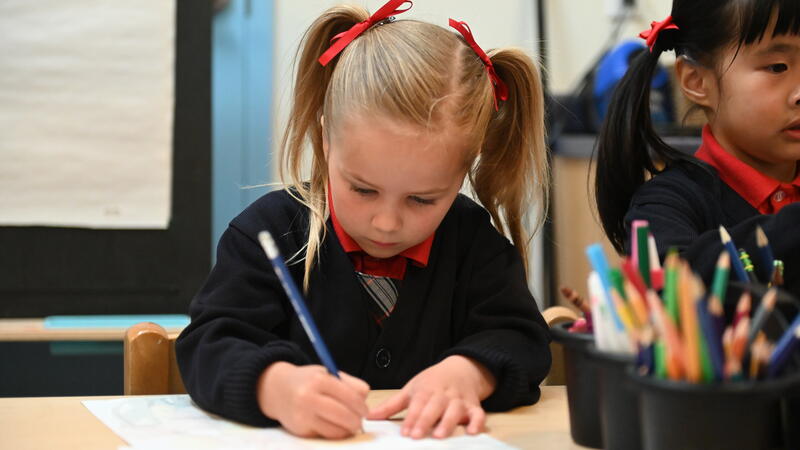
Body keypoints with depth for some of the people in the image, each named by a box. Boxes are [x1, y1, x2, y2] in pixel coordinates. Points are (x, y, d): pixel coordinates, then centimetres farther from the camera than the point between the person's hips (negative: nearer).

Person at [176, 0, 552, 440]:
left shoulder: (473, 239, 4)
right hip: (294, 438, -1)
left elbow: (521, 340, 0)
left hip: (433, 438, 2)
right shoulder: (274, 229, -5)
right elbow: (209, 345, -13)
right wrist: (277, 386, -35)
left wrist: (466, 372, -23)